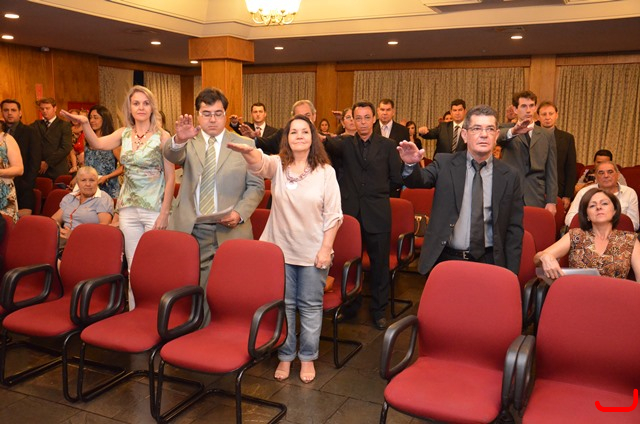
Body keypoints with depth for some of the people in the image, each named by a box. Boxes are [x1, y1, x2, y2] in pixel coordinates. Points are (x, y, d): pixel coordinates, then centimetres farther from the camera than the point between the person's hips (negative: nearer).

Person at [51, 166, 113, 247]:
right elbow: (55, 219, 17)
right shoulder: (69, 197, 21)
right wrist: (58, 230, -8)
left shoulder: (104, 199, 2)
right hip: (63, 240, 4)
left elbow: (105, 224, -11)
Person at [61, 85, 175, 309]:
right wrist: (84, 123, -27)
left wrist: (164, 213, -11)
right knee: (133, 266, 10)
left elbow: (170, 177, -6)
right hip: (128, 208, 4)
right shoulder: (124, 133, 8)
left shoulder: (162, 137, -4)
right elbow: (97, 144, -10)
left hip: (155, 208, -4)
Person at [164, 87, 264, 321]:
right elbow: (171, 155, -14)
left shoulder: (245, 144, 7)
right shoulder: (189, 142, 8)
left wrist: (240, 212, -11)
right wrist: (179, 139, -38)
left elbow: (256, 185, 5)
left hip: (228, 232, -1)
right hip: (189, 230, 1)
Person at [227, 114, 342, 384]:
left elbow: (333, 214, -3)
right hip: (281, 249, 1)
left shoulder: (325, 171, -2)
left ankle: (307, 358, 24)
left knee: (310, 306, 8)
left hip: (313, 251, -1)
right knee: (283, 305, 10)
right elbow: (260, 164, -24)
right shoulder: (278, 165, 1)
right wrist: (248, 152, -47)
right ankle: (285, 356, 26)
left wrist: (326, 248, -9)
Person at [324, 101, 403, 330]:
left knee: (380, 263, 7)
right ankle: (350, 305, 28)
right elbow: (331, 146, -19)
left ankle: (379, 310, 22)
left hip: (377, 213, -1)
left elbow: (397, 180, 4)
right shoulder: (346, 144, 5)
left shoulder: (387, 145, 3)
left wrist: (377, 191, 6)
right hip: (350, 211, 1)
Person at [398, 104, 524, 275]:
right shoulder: (445, 164, -1)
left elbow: (514, 229, 3)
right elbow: (418, 180, -16)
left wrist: (511, 275, -1)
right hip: (446, 260, 0)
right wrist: (411, 164, -39)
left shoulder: (509, 176, 0)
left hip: (488, 262, 1)